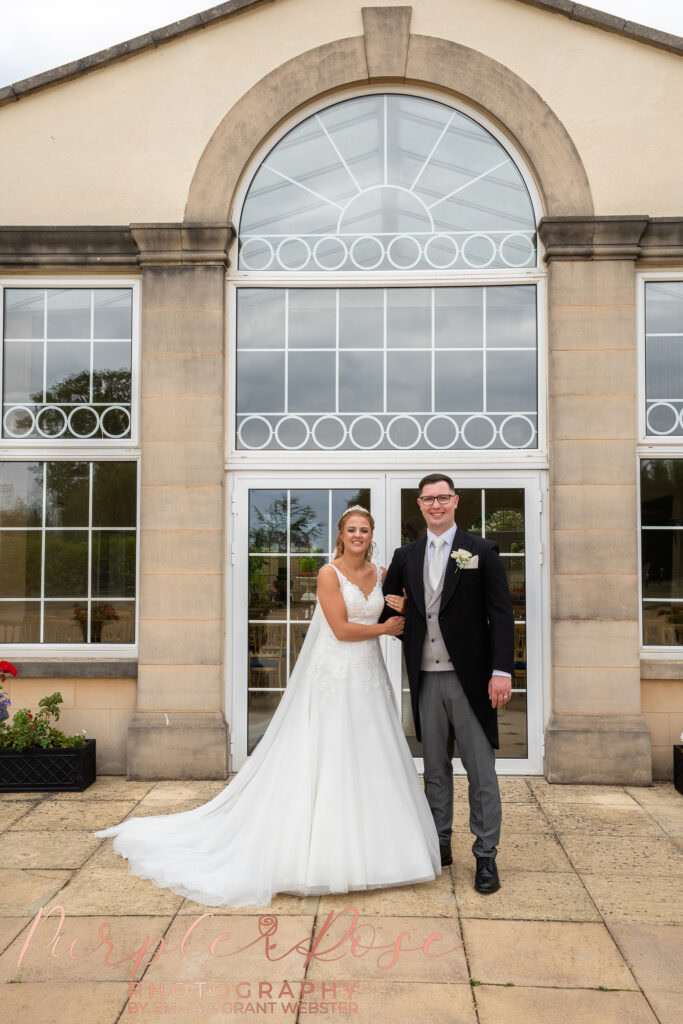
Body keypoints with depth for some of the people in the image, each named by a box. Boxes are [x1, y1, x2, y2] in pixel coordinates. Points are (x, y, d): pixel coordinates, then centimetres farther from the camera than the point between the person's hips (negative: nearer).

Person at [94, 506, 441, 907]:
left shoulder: (381, 574, 9)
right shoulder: (329, 573, -8)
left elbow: (397, 623, 16)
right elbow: (341, 629, -13)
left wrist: (401, 609, -3)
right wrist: (384, 628, -3)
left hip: (370, 681, 6)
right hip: (333, 678, -6)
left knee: (371, 764, 9)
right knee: (326, 764, -2)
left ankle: (369, 852, 22)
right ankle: (322, 855, 10)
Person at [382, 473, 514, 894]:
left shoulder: (482, 552, -2)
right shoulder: (406, 556, 9)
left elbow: (502, 615, -6)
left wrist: (502, 671, -13)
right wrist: (409, 637, 3)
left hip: (470, 679, -4)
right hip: (427, 680, 4)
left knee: (481, 772, 3)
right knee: (435, 768, 15)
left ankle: (486, 857, 14)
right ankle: (440, 844, 29)